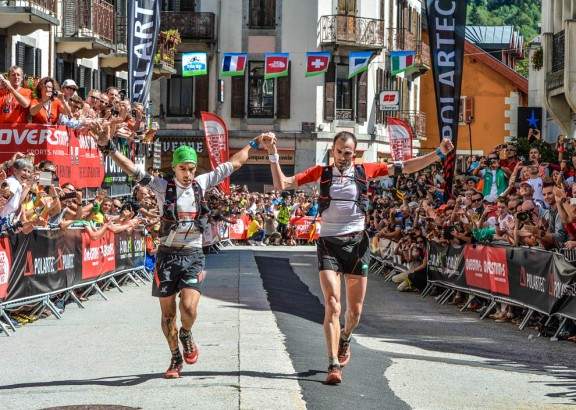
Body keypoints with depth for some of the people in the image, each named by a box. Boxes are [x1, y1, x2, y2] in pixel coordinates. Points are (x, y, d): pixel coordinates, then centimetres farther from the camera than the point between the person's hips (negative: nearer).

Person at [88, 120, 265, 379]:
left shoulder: (201, 184, 5)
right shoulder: (163, 187, -2)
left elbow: (233, 164, 14)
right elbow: (132, 170, -11)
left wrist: (253, 144, 19)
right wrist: (107, 147, -23)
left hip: (193, 256, 1)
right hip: (167, 255, 0)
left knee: (189, 308, -15)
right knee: (168, 313, 6)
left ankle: (186, 335, 19)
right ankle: (176, 358, 26)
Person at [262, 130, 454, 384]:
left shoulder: (365, 171, 5)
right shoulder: (321, 172, 4)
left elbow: (406, 168, 6)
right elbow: (281, 185, 0)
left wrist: (439, 153, -2)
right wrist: (273, 156, -12)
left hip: (357, 243, 2)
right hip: (329, 243, -1)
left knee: (355, 310, 8)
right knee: (332, 305, -15)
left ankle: (345, 339, 42)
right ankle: (333, 365, -14)